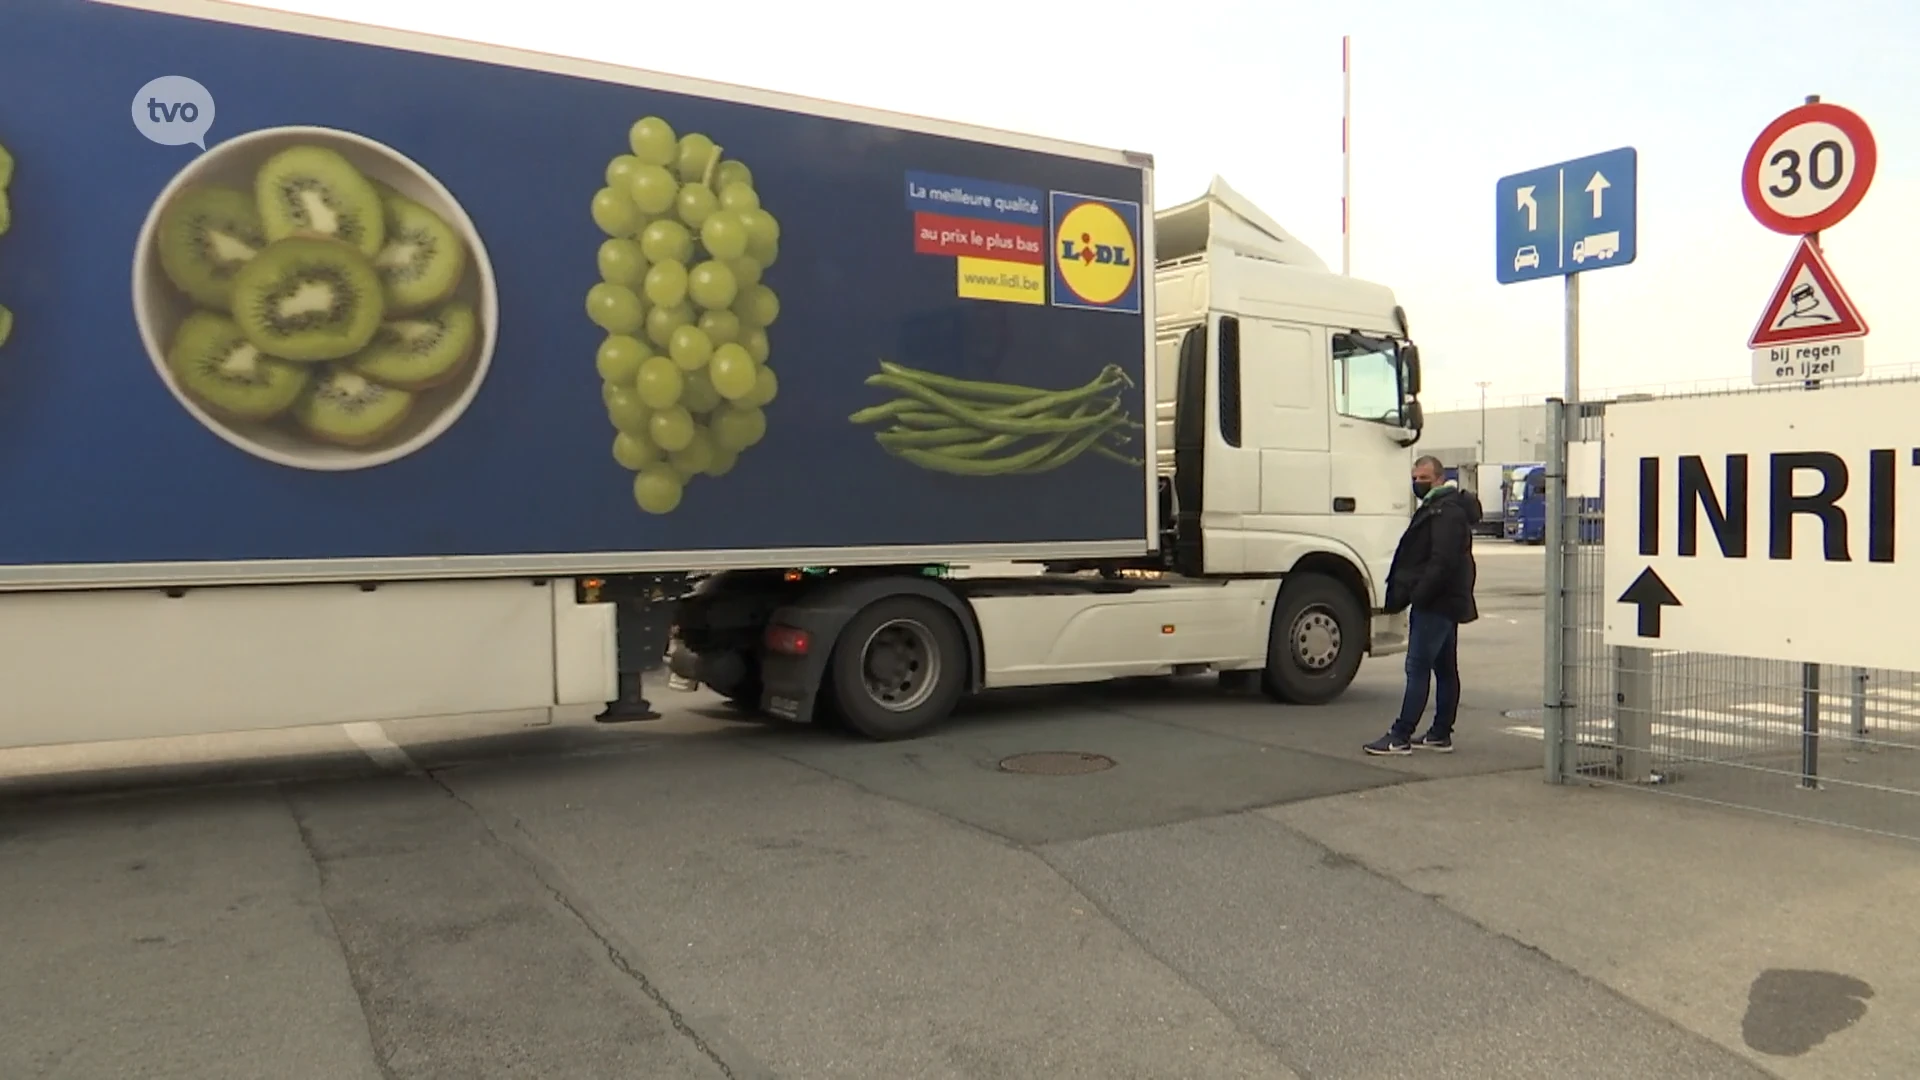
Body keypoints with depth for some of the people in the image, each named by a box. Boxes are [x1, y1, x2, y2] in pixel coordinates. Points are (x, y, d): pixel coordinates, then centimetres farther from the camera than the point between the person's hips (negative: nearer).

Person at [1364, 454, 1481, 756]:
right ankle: (1441, 734, 21)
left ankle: (1400, 736, -9)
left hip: (1435, 604, -11)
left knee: (1418, 668, -10)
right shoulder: (1435, 508, 20)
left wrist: (1418, 594, -22)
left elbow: (1442, 562, -24)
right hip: (1443, 603, 11)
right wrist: (1408, 593, 15)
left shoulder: (1447, 512, -15)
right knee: (1445, 669, 13)